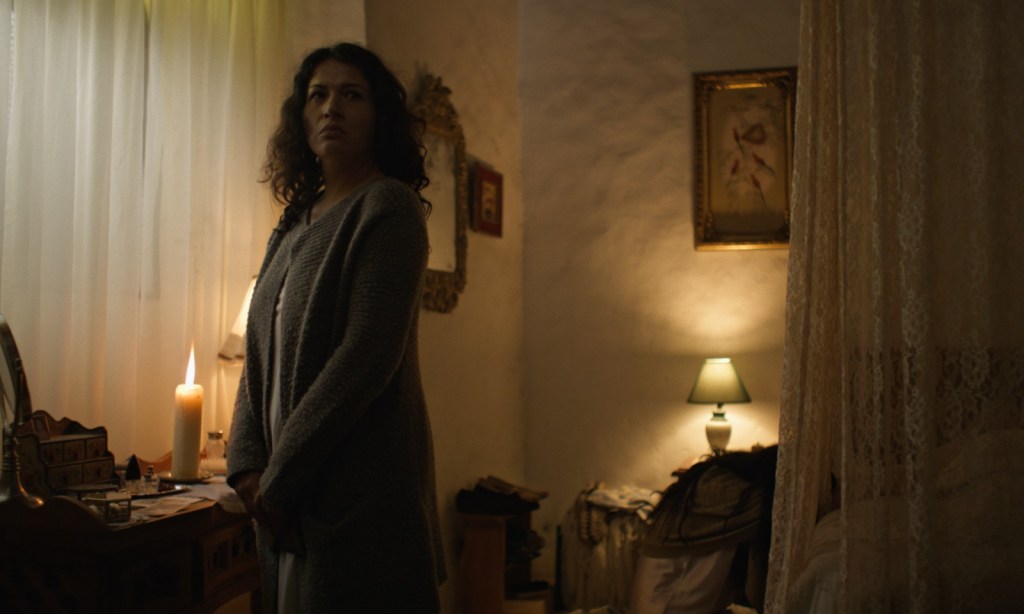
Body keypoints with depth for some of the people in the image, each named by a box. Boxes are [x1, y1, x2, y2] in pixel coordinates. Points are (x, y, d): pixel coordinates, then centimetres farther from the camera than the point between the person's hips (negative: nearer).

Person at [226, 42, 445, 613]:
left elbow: (367, 356, -18)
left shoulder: (389, 207, -9)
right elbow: (262, 356, 12)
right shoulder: (296, 223, 14)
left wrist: (280, 475, -14)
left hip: (359, 487, -7)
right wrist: (247, 463, -2)